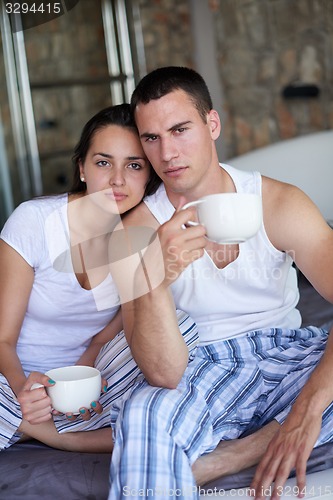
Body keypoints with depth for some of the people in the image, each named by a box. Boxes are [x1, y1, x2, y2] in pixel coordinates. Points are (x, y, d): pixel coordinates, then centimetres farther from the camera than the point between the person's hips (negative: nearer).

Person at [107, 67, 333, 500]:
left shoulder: (278, 203, -9)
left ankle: (209, 463, -20)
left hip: (286, 355, 4)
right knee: (142, 416, -37)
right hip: (203, 370, -3)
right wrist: (153, 279, -40)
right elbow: (164, 374, -21)